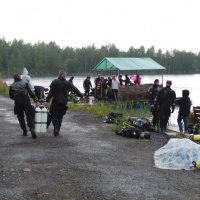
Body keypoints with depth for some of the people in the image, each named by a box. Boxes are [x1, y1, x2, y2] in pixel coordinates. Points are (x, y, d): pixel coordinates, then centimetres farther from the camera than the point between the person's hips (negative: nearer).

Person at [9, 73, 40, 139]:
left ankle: (24, 131, 17)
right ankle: (32, 129, -21)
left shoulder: (12, 86, 3)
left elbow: (11, 96, 9)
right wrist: (36, 101, -5)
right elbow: (31, 93, -5)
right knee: (30, 116, 1)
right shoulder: (25, 83, 0)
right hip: (26, 103, -1)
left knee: (20, 117, 16)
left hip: (18, 104, 1)